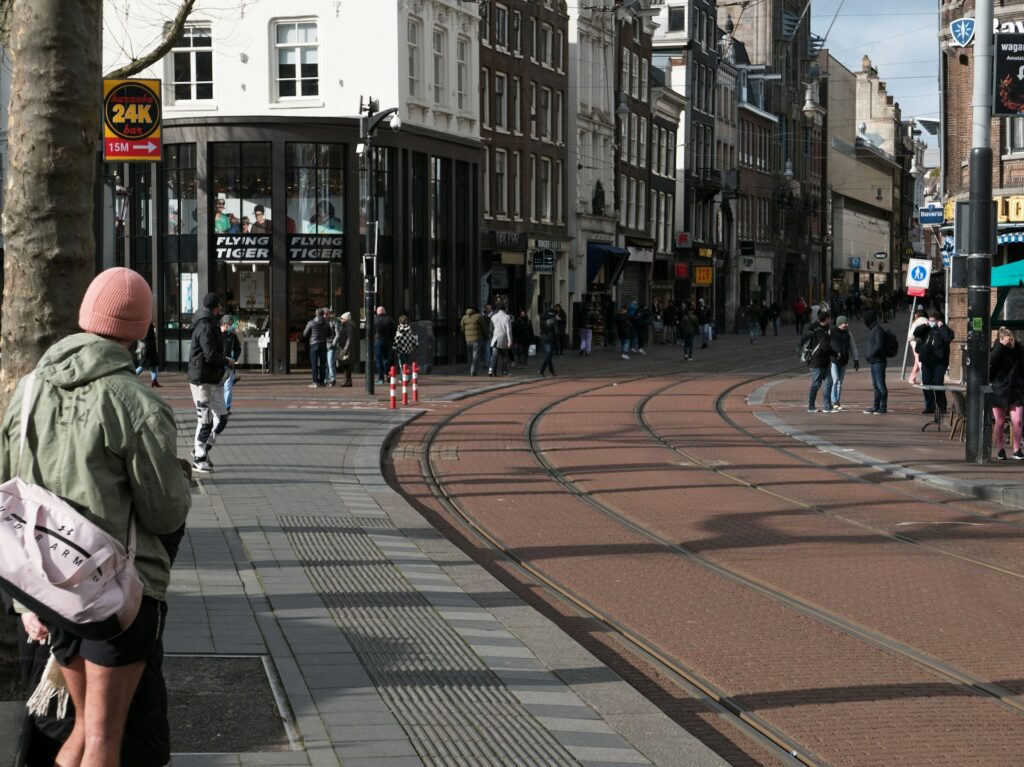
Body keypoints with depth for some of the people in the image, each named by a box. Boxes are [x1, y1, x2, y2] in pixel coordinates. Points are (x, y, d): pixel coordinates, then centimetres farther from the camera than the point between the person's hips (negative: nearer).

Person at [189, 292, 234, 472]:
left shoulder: (211, 325, 17)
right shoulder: (205, 328, -16)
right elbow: (211, 355, -22)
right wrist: (227, 362, -10)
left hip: (215, 380, 10)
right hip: (202, 381, -10)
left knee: (222, 418, 11)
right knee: (205, 420, -4)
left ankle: (202, 450, 23)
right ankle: (199, 459, 5)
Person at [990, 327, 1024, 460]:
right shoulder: (996, 350, -4)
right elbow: (990, 363, -26)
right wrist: (1001, 346, -28)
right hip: (999, 391, -1)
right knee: (999, 423, 4)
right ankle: (1001, 449, 19)